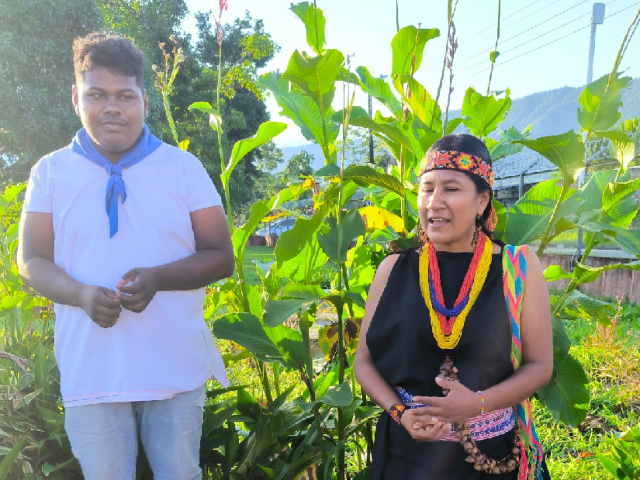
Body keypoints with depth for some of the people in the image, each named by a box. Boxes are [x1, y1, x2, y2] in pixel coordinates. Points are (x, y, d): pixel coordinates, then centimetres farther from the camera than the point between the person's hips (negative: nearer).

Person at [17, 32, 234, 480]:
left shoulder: (184, 167, 2)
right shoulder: (51, 171, 5)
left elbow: (221, 257, 0)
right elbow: (32, 261, 4)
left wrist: (157, 278, -18)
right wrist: (81, 294, -17)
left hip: (177, 371, 0)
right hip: (91, 373, 1)